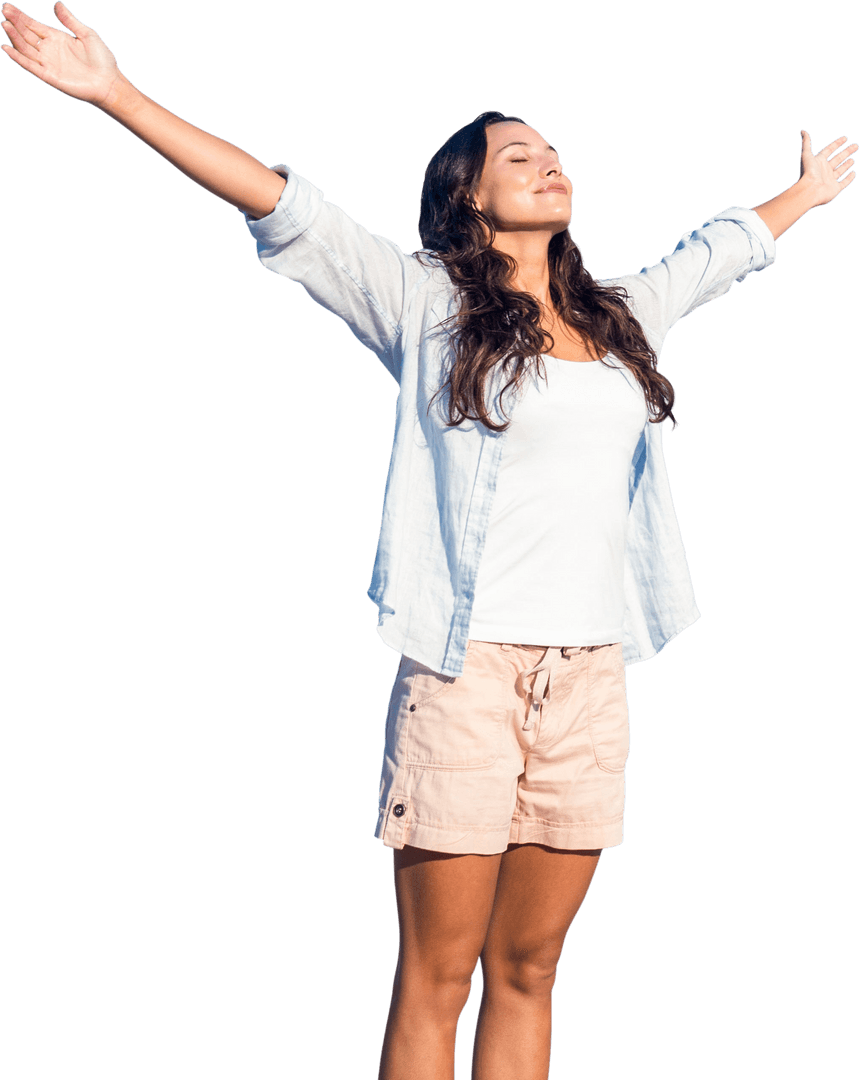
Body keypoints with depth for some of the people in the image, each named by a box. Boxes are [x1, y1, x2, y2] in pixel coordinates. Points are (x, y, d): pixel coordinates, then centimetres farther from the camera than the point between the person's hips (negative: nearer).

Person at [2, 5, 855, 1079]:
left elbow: (717, 248, 36)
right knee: (436, 981, -1)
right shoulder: (424, 301, 3)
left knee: (527, 970, 8)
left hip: (589, 677, 5)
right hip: (465, 669, -5)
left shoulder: (623, 316, 18)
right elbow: (286, 211, -3)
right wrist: (117, 95, -9)